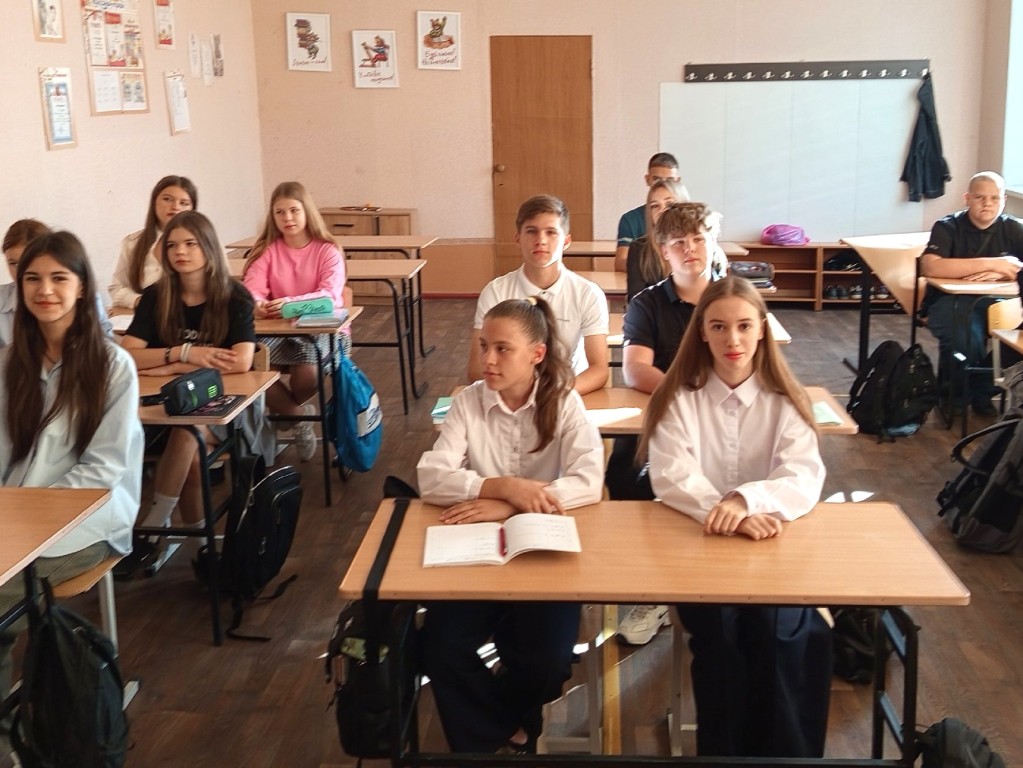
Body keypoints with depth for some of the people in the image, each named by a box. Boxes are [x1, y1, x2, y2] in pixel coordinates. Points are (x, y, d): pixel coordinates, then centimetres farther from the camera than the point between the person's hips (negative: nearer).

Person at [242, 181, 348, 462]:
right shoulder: (266, 249, 6)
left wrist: (290, 303, -36)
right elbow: (252, 288, -8)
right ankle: (298, 414, 0)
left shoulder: (328, 251, -3)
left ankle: (285, 410, 7)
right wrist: (257, 304, -34)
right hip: (278, 330, 3)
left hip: (323, 329, -2)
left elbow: (329, 295, -18)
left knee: (307, 372, -33)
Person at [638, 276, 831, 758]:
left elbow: (806, 479, -11)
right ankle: (722, 749, -10)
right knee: (720, 625, -28)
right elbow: (669, 478, -11)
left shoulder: (784, 401, 4)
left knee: (777, 626, -28)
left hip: (772, 548, 1)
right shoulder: (678, 398, 2)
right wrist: (727, 514, -29)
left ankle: (782, 750, -10)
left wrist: (746, 499, -32)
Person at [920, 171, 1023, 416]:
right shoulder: (947, 228, -6)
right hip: (948, 301, -3)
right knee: (966, 329, -36)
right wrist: (992, 263, -24)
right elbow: (930, 267, -25)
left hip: (993, 301, 4)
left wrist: (1001, 273, -24)